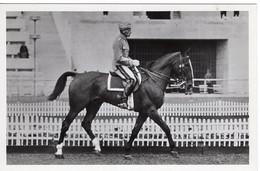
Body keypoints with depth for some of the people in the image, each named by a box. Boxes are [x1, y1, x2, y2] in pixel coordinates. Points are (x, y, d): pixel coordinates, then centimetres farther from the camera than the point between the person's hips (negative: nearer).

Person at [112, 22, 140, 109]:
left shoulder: (124, 40, 17)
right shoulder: (118, 41, -14)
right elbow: (119, 58, -20)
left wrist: (132, 61, 10)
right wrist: (132, 62, -17)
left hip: (125, 65, 10)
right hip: (119, 66, -10)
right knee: (132, 79, -28)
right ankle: (123, 101, -31)